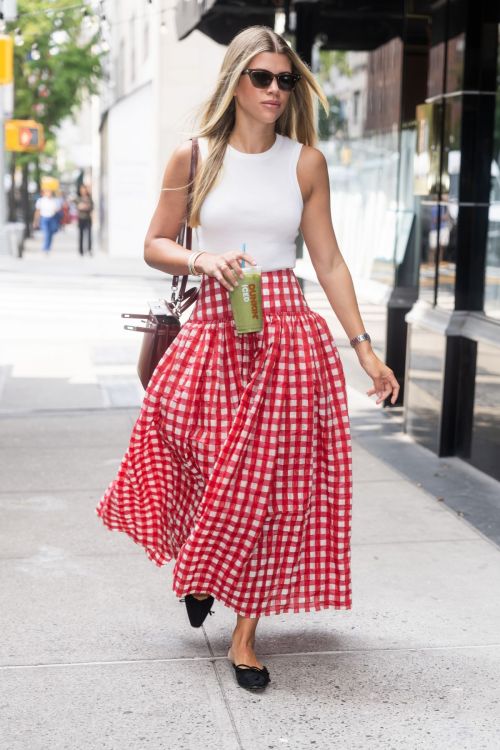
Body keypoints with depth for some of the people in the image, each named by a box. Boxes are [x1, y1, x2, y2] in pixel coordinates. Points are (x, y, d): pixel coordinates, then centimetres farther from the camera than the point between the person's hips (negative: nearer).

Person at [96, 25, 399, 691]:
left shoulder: (306, 161, 5)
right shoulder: (194, 157, 3)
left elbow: (329, 262, 5)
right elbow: (155, 246, 8)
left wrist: (364, 347, 1)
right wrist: (202, 260, -13)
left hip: (287, 331, 1)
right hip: (214, 330, 0)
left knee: (270, 483, 2)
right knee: (201, 466, 3)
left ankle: (246, 631, 15)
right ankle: (197, 569, 38)